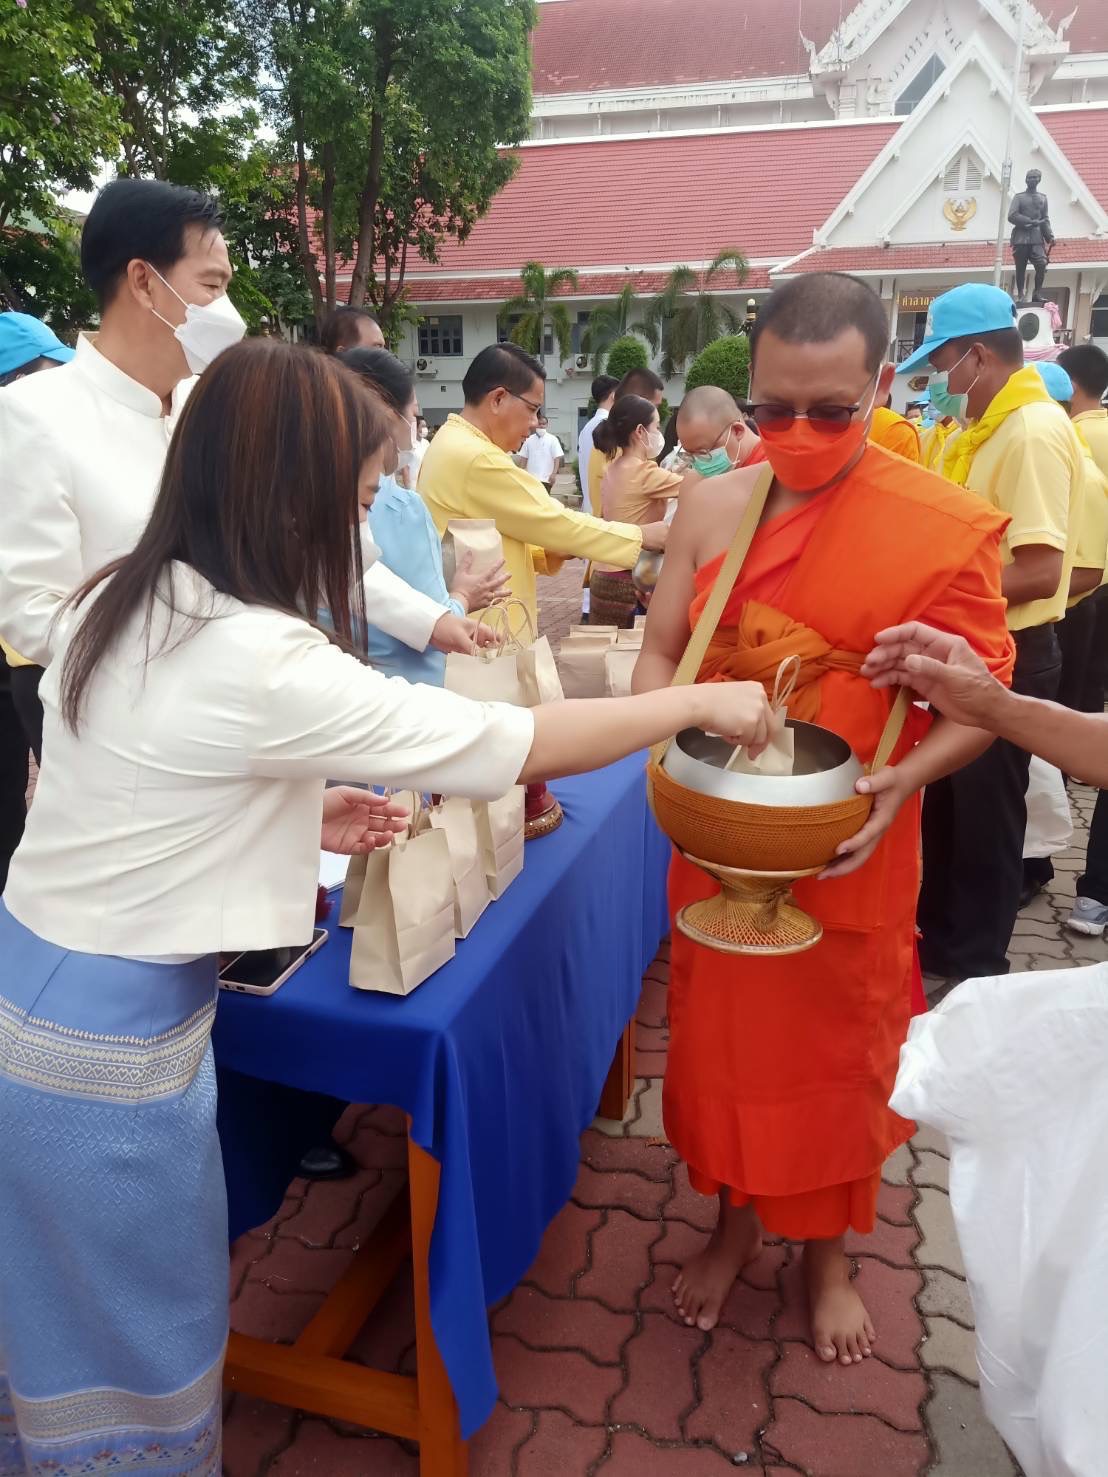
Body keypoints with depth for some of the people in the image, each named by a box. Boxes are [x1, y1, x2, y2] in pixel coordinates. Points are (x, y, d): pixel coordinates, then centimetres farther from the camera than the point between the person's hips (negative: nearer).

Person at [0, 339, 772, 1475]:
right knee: (137, 1341, 17)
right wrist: (703, 702, -9)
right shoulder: (261, 663, -27)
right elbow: (521, 745, -22)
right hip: (106, 1046, -8)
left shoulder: (118, 603, -1)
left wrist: (297, 816, 6)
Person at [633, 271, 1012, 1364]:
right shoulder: (710, 507, -2)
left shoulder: (945, 526, -11)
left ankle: (825, 1251, 43)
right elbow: (660, 653, 3)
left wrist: (902, 782, -22)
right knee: (722, 1037, 17)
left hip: (852, 861, -2)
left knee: (838, 1051, 15)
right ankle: (733, 1221, 45)